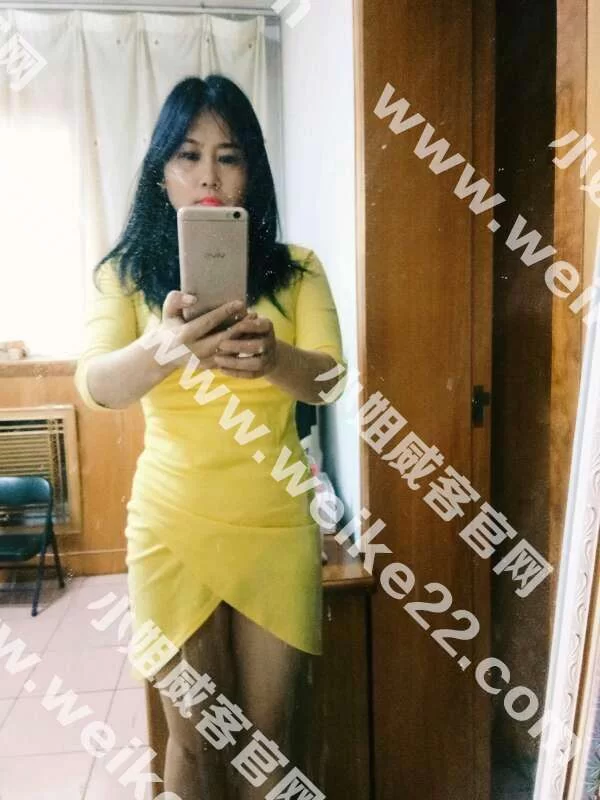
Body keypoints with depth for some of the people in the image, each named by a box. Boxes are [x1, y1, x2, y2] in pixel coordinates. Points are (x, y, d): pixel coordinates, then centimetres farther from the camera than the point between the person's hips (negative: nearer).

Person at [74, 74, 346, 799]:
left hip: (277, 527, 1)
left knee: (268, 738, 14)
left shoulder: (296, 270, 0)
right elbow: (95, 385, -18)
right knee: (198, 740, 14)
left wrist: (270, 357, -36)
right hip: (174, 528, 0)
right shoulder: (126, 272, -2)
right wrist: (162, 349, -40)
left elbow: (328, 379, -13)